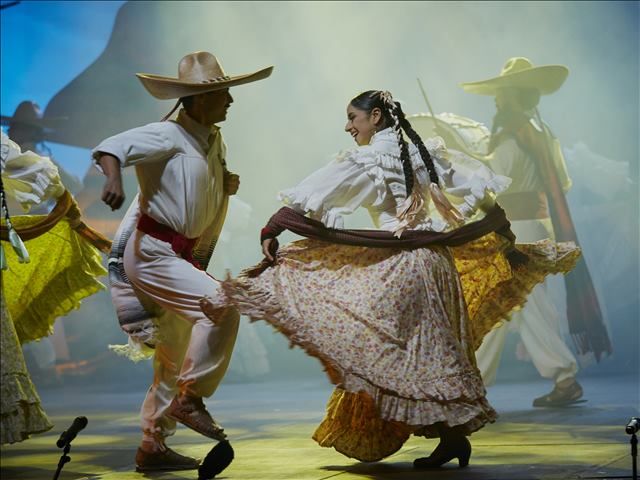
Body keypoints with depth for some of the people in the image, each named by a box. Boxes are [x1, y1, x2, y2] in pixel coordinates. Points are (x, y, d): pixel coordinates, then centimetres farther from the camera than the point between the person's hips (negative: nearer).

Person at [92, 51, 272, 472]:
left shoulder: (215, 140, 12)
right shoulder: (168, 136, -13)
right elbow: (111, 148, -25)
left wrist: (228, 186, 5)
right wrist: (114, 179, -46)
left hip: (182, 255, 9)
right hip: (150, 251, -9)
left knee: (176, 355, 11)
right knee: (222, 306, -23)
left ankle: (153, 446, 19)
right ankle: (189, 401, -13)